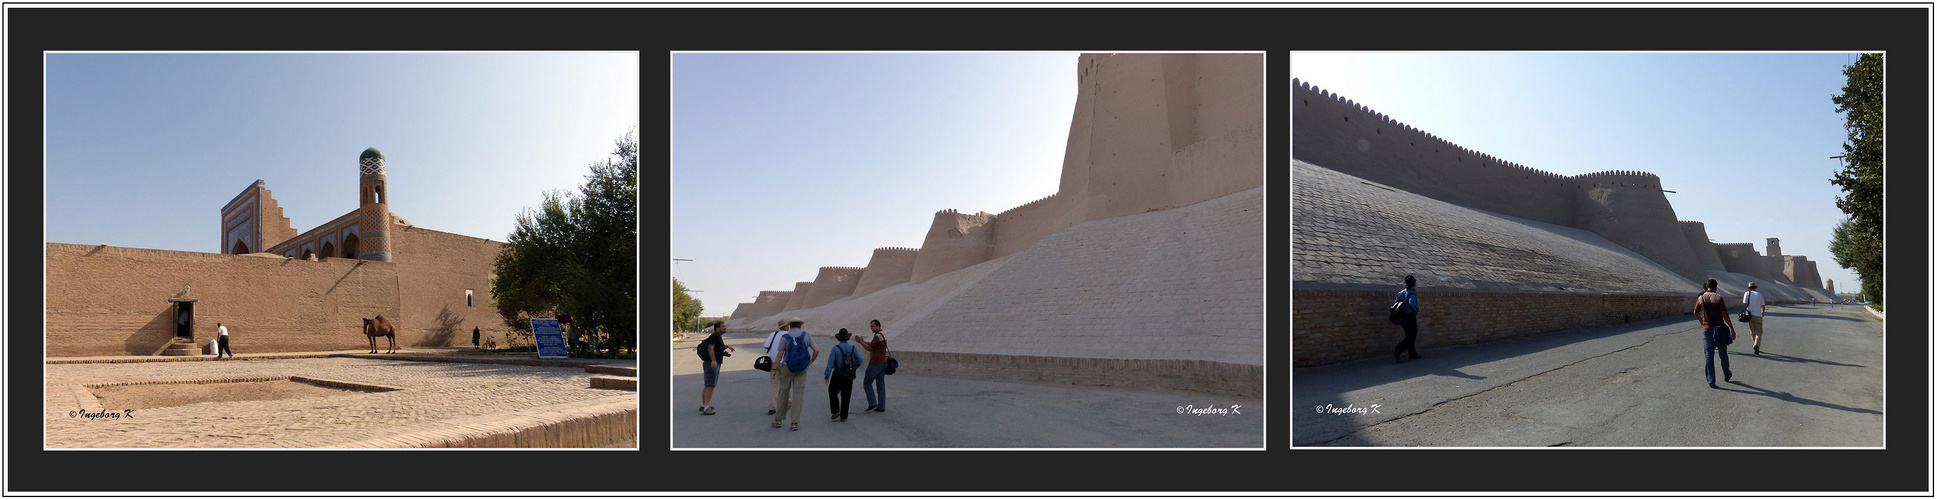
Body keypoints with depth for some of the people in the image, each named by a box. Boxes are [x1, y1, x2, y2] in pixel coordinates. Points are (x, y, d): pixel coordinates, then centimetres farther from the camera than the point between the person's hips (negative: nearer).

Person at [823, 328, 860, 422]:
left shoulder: (836, 348, -11)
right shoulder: (852, 348, -2)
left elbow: (830, 363, -14)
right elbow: (860, 359, -7)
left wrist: (826, 375, -8)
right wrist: (854, 367, 12)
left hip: (838, 375, -3)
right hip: (849, 376, 3)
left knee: (833, 393, 16)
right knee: (846, 396, 9)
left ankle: (836, 411, 3)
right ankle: (843, 416, 10)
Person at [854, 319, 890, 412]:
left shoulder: (877, 336, -17)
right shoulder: (884, 336, 14)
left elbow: (870, 348, -18)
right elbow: (872, 345, 17)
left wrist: (861, 342, -13)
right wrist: (863, 342, 8)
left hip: (875, 364, -9)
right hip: (883, 363, 9)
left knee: (867, 383, 3)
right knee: (880, 385, 8)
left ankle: (872, 403, -4)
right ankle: (881, 406, 7)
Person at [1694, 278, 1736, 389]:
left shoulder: (1701, 298, 0)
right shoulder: (1718, 298, -9)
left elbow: (1696, 313, 13)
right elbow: (1724, 314, -15)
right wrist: (1732, 328, -11)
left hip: (1707, 329, 1)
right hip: (1719, 329, -1)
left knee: (1708, 356, 2)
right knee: (1723, 354, 16)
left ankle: (1711, 381, -4)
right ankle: (1726, 375, 34)